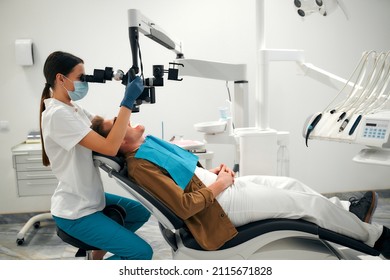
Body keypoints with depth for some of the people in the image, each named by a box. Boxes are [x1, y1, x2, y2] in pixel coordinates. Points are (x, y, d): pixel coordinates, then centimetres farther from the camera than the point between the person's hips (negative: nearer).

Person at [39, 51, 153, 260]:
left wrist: (129, 101, -3)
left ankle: (97, 255, 30)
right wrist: (128, 102, -27)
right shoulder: (57, 114, -25)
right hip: (75, 213, -10)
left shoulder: (73, 108, 5)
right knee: (142, 252, -10)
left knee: (141, 212, 25)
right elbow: (110, 147, -31)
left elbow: (107, 127, 12)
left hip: (90, 199, 10)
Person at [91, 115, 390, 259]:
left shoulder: (147, 143, 6)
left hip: (219, 187, 9)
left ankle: (345, 211, 36)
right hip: (219, 204, -8)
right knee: (308, 202, -1)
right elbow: (185, 207, -26)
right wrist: (219, 184, -15)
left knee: (290, 183, 13)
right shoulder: (139, 166, -22)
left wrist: (214, 171, 2)